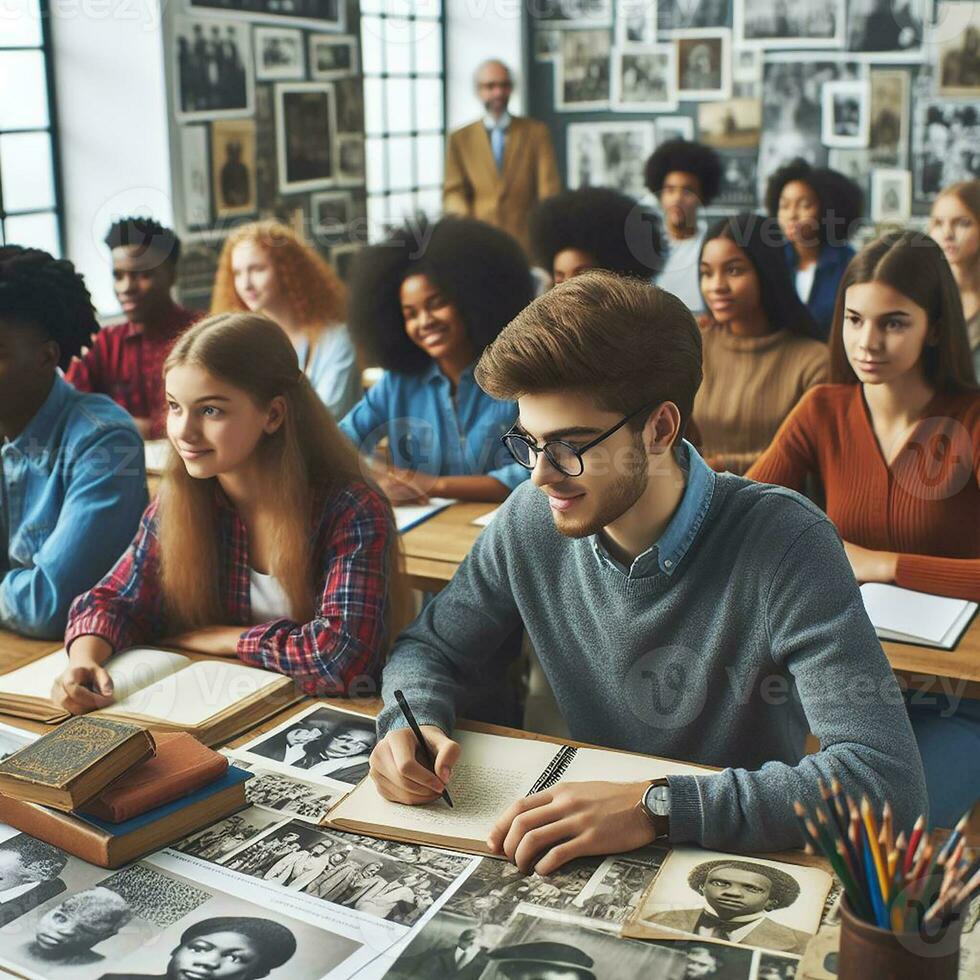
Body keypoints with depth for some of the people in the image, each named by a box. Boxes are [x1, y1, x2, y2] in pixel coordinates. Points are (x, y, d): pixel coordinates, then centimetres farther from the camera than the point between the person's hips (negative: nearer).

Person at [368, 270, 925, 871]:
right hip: (589, 859, 2)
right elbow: (431, 647, 8)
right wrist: (414, 721, -15)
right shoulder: (530, 522, -7)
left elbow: (888, 779, -28)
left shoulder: (784, 546, -21)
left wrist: (656, 806, -35)